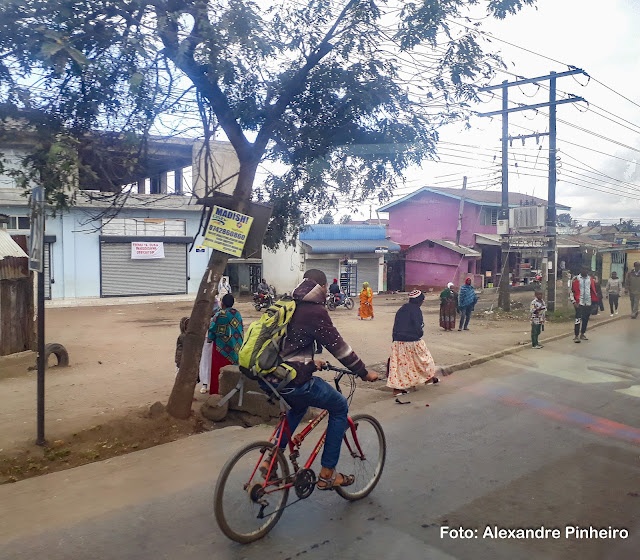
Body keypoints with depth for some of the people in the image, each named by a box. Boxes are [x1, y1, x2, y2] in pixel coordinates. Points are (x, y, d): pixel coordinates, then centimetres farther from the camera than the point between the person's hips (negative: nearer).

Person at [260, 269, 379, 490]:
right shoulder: (315, 311, -10)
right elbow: (338, 346, -9)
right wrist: (364, 373, 2)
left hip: (267, 378, 9)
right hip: (293, 381, -8)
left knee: (299, 406, 36)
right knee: (340, 407, 11)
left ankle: (271, 459, 31)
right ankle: (327, 474, 15)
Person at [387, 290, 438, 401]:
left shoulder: (401, 310, 9)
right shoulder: (416, 310, -13)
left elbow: (395, 326, 11)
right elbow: (418, 326, -16)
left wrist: (395, 339, 15)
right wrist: (419, 334, 3)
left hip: (398, 341, 6)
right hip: (412, 342, -6)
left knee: (399, 363, 6)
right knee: (423, 358, 18)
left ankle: (396, 387, 5)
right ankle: (429, 377, 36)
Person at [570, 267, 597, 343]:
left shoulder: (590, 279, 10)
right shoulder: (576, 279, -6)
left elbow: (593, 290, 17)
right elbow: (572, 291, -5)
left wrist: (595, 299, 8)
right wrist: (574, 302, -11)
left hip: (588, 303, 5)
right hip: (579, 303, -5)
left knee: (586, 319, 12)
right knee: (578, 319, -12)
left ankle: (582, 334, 25)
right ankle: (576, 336, -9)